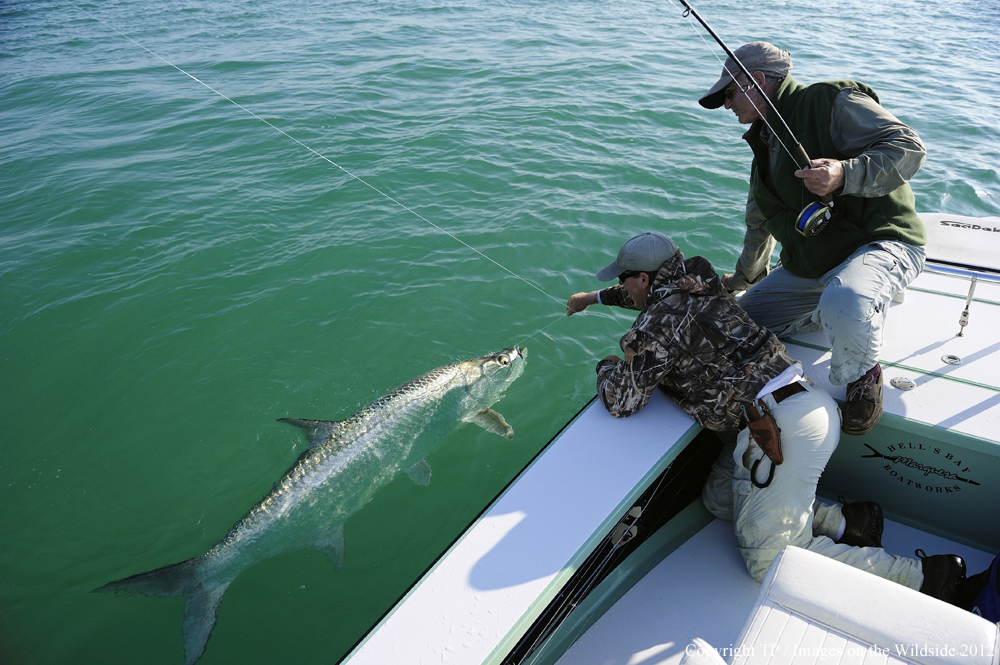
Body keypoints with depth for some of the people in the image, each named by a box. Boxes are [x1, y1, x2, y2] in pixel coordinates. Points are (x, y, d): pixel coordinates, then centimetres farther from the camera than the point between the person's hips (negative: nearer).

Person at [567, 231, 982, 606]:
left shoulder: (658, 321, -10)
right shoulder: (696, 287, 17)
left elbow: (621, 401, -8)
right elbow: (654, 294, 41)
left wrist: (608, 367, 13)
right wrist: (597, 297, 51)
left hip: (783, 423, -10)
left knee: (770, 562, -2)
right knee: (719, 498, 20)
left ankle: (925, 577, 1)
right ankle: (843, 522, 13)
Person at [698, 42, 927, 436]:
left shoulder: (832, 103, -9)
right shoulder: (764, 141, 18)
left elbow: (909, 148, -19)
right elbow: (761, 222, 30)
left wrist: (844, 175, -36)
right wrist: (745, 277, 39)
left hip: (880, 243, -9)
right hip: (809, 266, 9)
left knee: (844, 304, -42)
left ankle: (862, 376, -6)